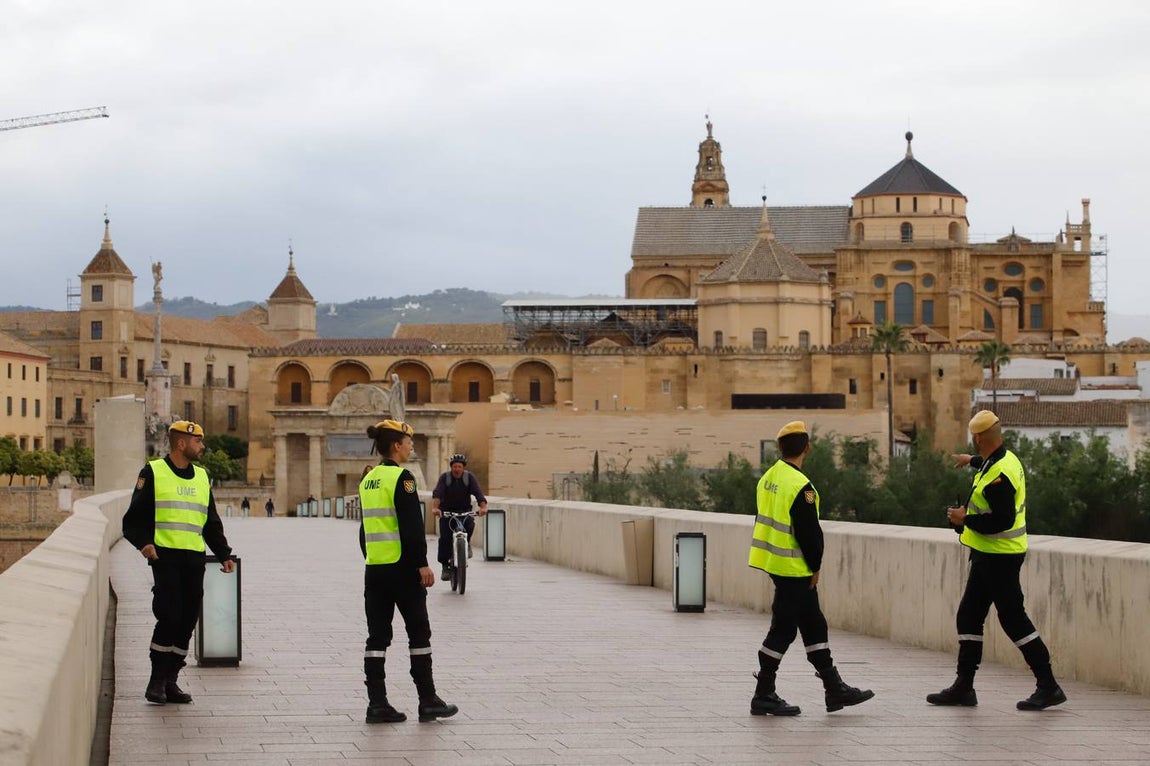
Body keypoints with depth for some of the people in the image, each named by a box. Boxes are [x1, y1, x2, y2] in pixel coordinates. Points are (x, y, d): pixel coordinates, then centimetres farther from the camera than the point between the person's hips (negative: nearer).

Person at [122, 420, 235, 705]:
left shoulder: (202, 477, 19)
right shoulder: (153, 473, 2)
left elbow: (212, 524, 25)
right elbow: (134, 518, 1)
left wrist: (224, 554, 15)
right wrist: (144, 543, -16)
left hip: (195, 559, 6)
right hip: (165, 555, -6)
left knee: (187, 620, 3)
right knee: (169, 617, -14)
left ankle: (170, 681, 11)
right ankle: (157, 681, -2)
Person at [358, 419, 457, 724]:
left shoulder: (368, 479, 12)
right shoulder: (402, 477, -12)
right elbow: (412, 527, -17)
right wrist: (422, 564, -14)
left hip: (374, 568, 7)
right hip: (401, 566, -7)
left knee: (377, 635, 6)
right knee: (419, 632, 3)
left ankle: (377, 704, 3)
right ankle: (428, 701, 8)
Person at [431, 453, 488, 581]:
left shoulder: (469, 477, -9)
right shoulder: (445, 477, -11)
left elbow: (478, 493, -22)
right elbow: (437, 493, -26)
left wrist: (483, 507, -42)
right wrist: (435, 508, -46)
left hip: (464, 510, 0)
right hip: (446, 510, 0)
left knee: (469, 524, -31)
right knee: (445, 537, -13)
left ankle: (466, 543, -2)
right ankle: (446, 565, -2)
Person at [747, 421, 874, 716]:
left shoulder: (768, 478, 9)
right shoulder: (800, 486, -20)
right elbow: (809, 532, -20)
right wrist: (814, 567, -5)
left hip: (774, 561, 9)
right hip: (793, 569, -9)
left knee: (814, 625, 15)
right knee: (783, 629, -1)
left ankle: (834, 689, 21)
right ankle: (764, 696, 5)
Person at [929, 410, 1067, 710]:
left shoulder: (998, 476, -24)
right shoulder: (1005, 458, 7)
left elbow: (1003, 520, -29)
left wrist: (966, 520, -18)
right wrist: (972, 460, 52)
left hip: (999, 558, -10)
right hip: (988, 556, 10)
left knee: (1013, 619, -6)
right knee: (968, 618, 12)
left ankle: (1048, 687, -1)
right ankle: (963, 687, 17)